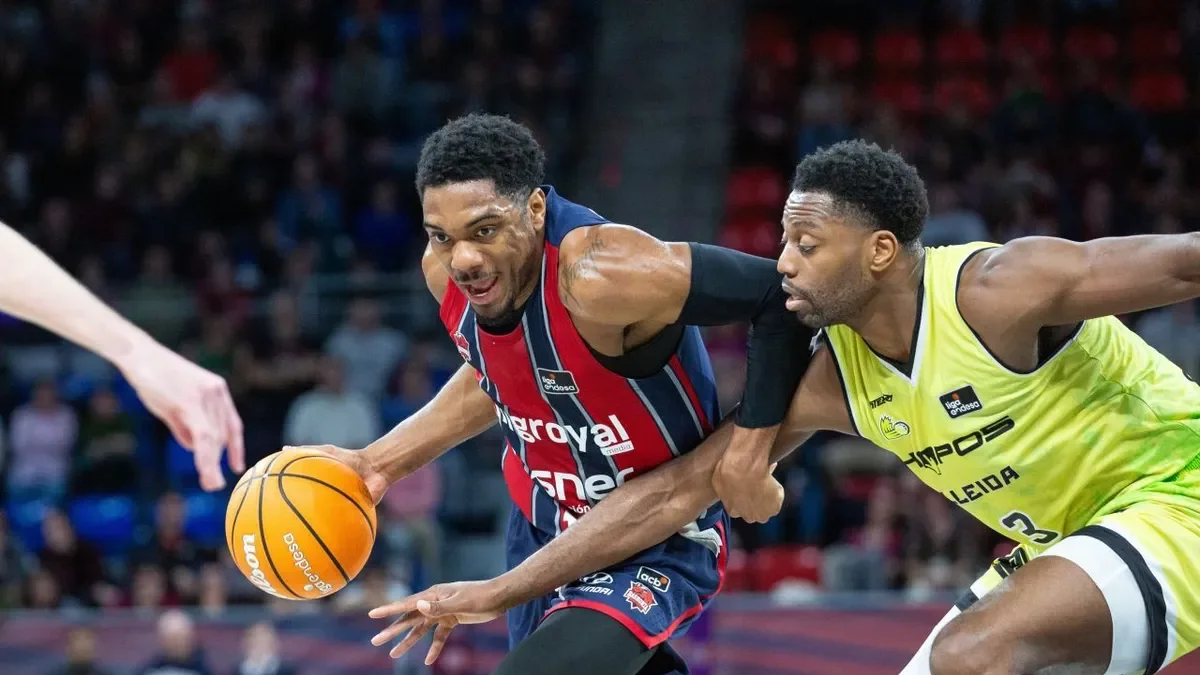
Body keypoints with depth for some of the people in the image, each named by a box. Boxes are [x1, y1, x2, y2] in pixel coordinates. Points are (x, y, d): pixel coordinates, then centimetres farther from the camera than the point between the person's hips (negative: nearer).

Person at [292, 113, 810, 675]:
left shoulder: (601, 274, -35)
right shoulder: (444, 271, -12)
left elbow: (780, 296, -28)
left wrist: (748, 453, -27)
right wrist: (382, 461, 7)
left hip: (654, 548, -8)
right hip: (542, 531, 8)